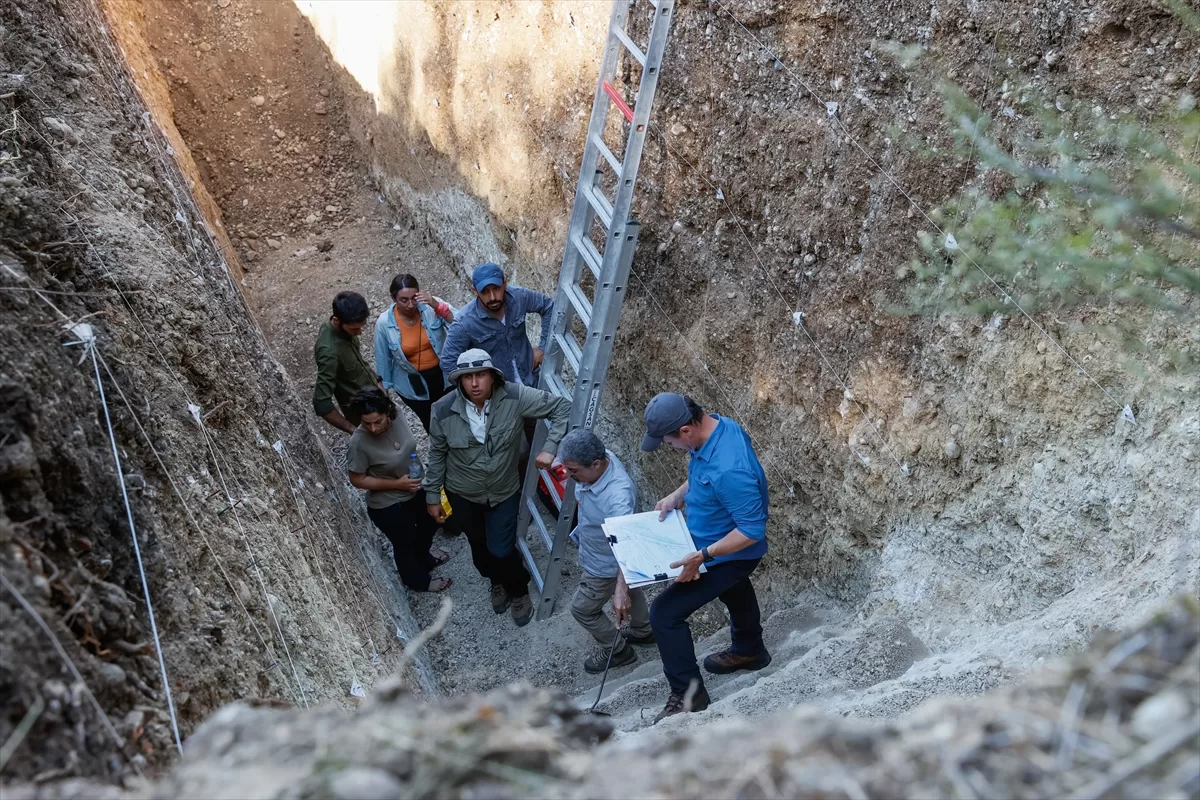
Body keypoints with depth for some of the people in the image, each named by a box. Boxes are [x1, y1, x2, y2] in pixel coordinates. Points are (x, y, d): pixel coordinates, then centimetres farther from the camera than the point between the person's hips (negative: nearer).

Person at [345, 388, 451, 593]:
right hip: (388, 506, -6)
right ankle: (418, 580, 49)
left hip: (415, 490, 6)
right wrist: (396, 484, -26)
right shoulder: (358, 443, -34)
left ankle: (423, 558, 62)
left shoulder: (396, 419, -18)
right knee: (405, 544, 20)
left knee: (429, 524, 31)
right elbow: (357, 480, -21)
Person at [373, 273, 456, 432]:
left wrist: (438, 306, -40)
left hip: (443, 374, 1)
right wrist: (384, 388, 3)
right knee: (432, 424, 18)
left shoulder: (431, 307, -20)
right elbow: (383, 359, -6)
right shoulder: (384, 323, -19)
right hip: (412, 384, -1)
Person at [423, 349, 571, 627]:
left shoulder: (514, 397, -27)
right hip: (462, 494, 2)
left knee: (501, 550, 4)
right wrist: (433, 495, 0)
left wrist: (550, 448, -28)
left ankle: (519, 590, 38)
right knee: (479, 546, 22)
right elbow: (437, 454, -7)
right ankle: (496, 581, 55)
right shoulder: (444, 410, -24)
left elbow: (563, 408, -19)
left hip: (504, 492, -1)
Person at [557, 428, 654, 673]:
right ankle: (643, 632, 58)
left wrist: (620, 591, -49)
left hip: (606, 564, -8)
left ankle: (618, 651, 38)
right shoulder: (599, 460, -20)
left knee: (582, 609, 15)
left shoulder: (617, 496, -45)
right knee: (630, 588, 31)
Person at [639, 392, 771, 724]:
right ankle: (749, 651, 62)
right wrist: (678, 495, -5)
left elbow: (752, 530, -34)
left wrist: (702, 556, -34)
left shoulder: (729, 470, -42)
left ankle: (688, 694, 11)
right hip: (719, 547, 10)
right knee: (733, 589, 34)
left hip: (729, 555, -9)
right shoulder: (718, 426, -13)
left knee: (665, 613, -7)